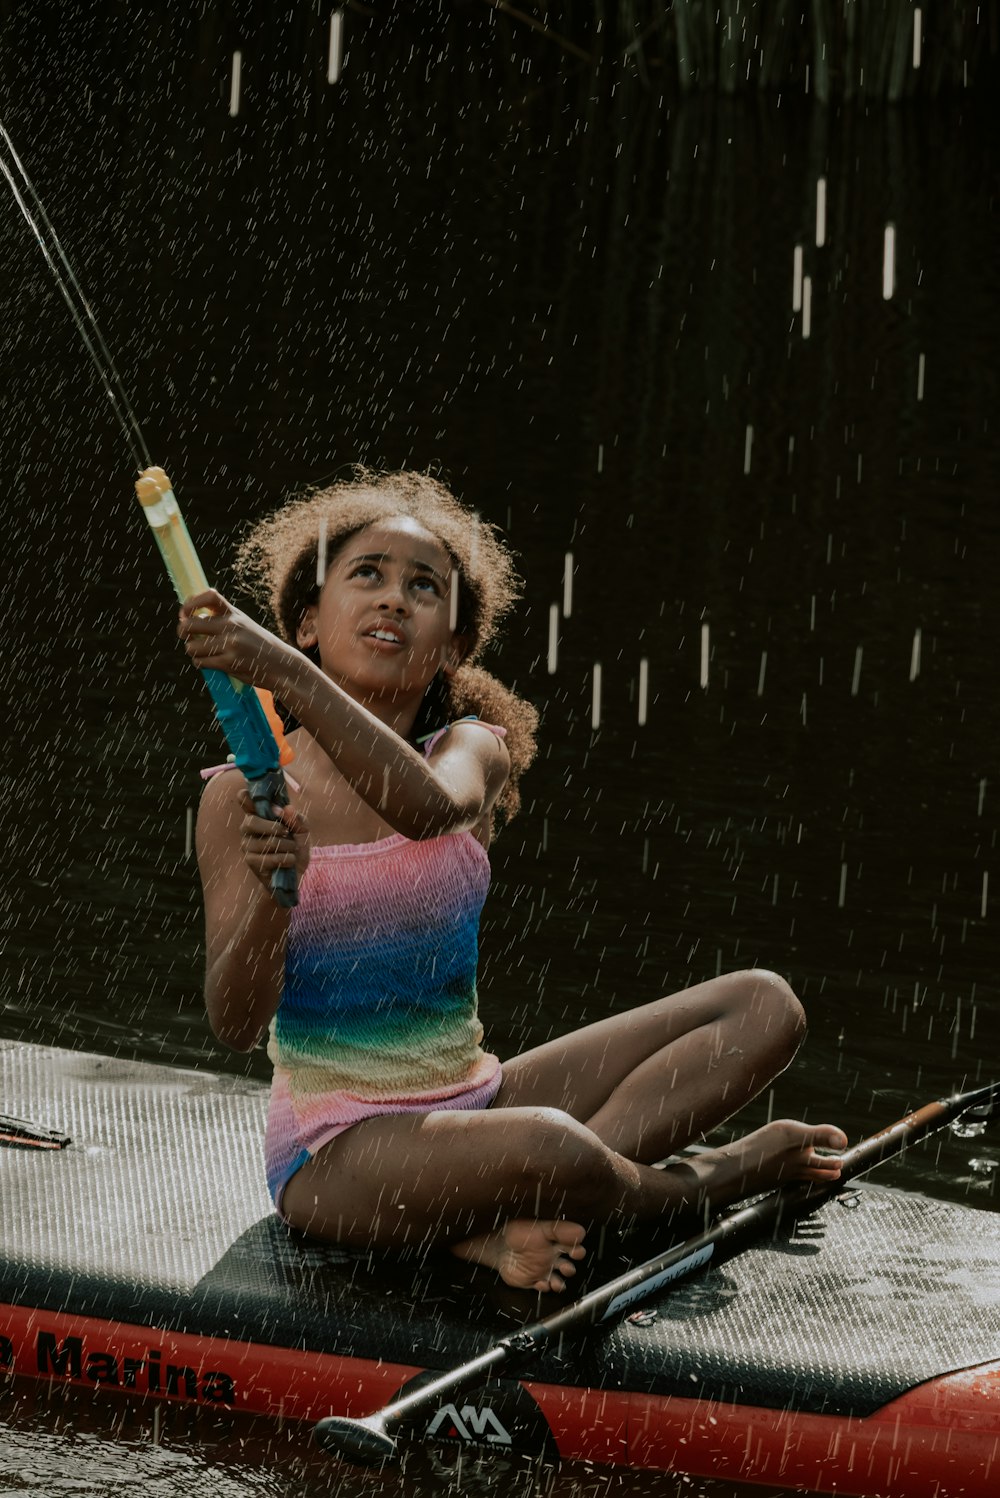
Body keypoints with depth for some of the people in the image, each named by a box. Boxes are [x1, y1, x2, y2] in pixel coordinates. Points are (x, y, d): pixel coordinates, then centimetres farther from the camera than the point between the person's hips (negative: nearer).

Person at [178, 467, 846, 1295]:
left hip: (470, 1100, 6)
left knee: (764, 1005, -3)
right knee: (545, 1146, -38)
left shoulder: (474, 750, 1)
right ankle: (698, 1181, -1)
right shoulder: (247, 794, -7)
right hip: (335, 1151, -5)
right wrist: (270, 892, -34)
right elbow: (236, 1024, -15)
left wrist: (284, 670, -38)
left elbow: (429, 807, -26)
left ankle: (509, 1219, -19)